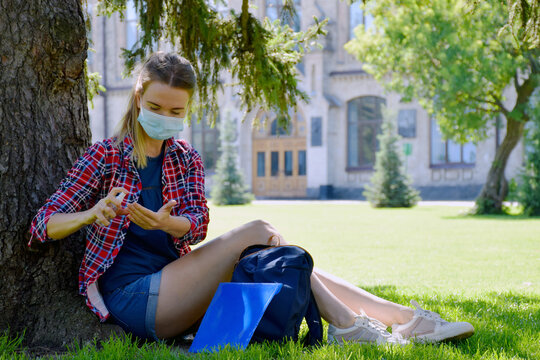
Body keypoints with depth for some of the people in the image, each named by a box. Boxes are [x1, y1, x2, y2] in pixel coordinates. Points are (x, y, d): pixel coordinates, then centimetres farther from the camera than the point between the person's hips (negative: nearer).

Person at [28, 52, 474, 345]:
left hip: (173, 280, 5)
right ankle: (345, 326, -19)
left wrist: (165, 222, -28)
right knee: (257, 232, -19)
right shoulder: (105, 156, -1)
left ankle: (405, 319, -11)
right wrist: (92, 214, -27)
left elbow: (197, 224, -5)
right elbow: (43, 225, -6)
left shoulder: (186, 160, 12)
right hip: (131, 297, -5)